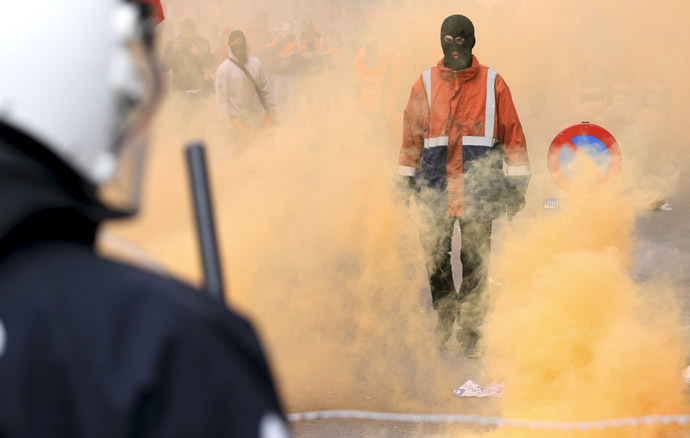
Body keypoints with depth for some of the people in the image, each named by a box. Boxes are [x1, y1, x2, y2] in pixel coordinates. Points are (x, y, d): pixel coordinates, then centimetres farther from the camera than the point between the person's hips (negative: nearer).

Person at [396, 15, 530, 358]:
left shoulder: (492, 84, 3)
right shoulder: (425, 83, 7)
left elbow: (512, 134, 5)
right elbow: (411, 134, 13)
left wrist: (517, 183, 3)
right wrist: (406, 178, 11)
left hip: (479, 189, -1)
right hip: (435, 188, 1)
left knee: (475, 263, 2)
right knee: (435, 257, 4)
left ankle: (470, 331, 16)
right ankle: (445, 317, 28)